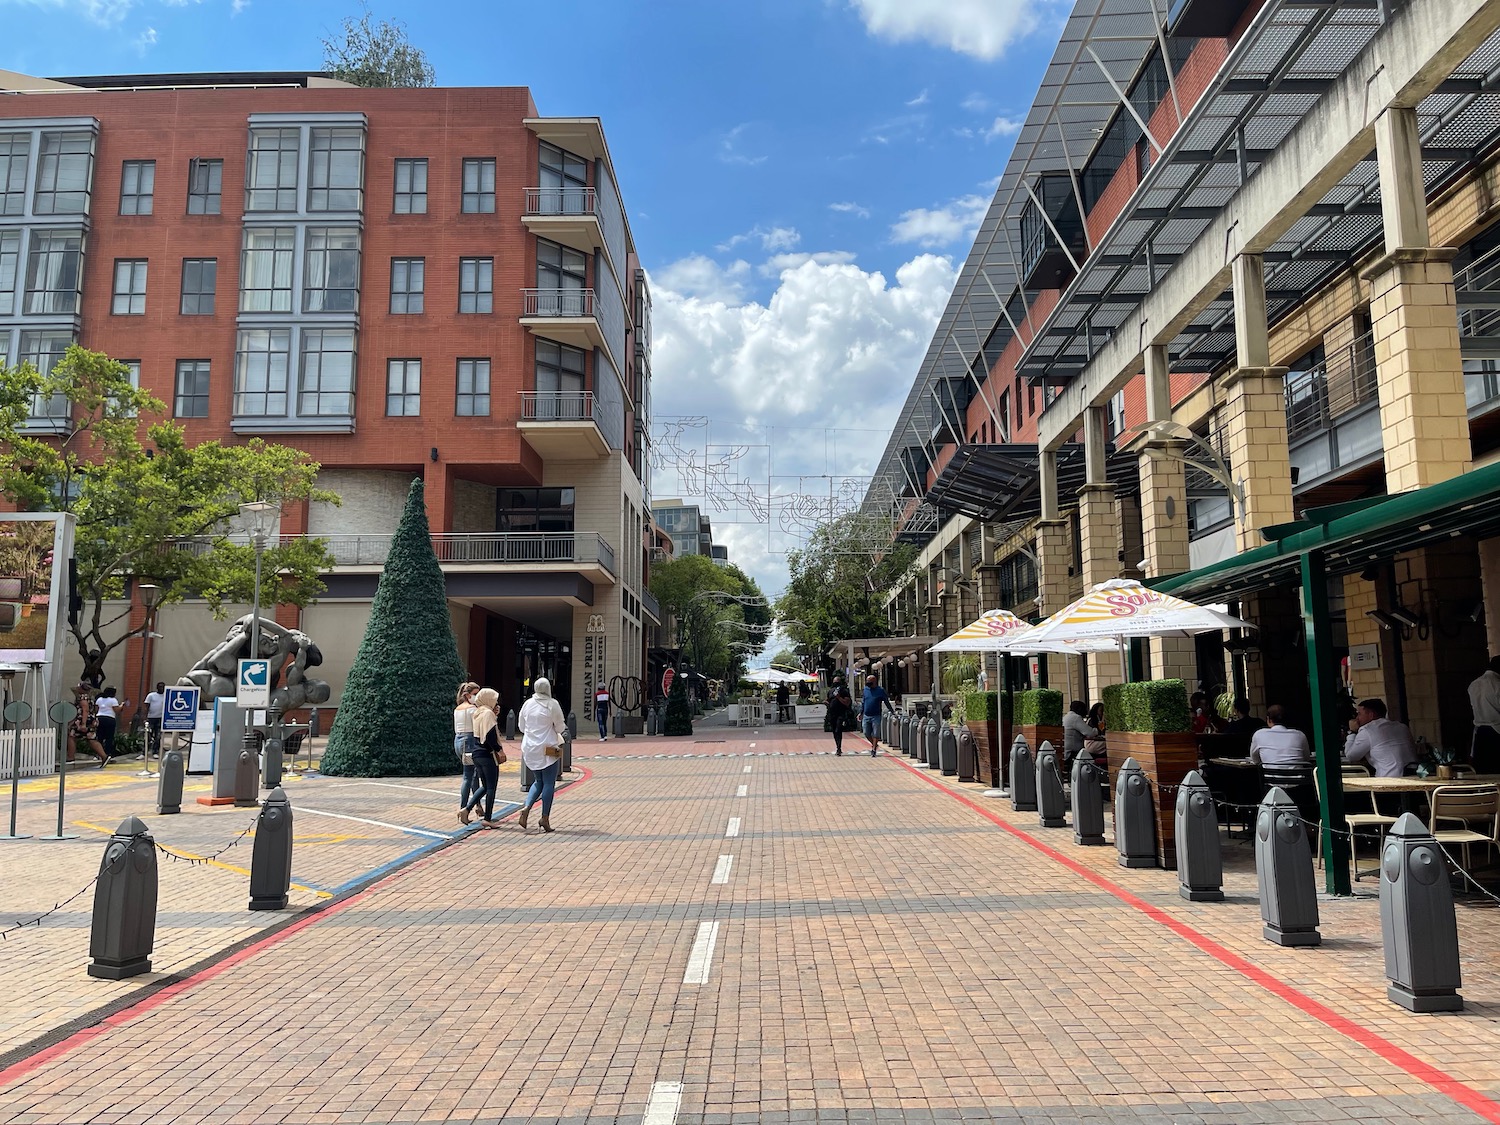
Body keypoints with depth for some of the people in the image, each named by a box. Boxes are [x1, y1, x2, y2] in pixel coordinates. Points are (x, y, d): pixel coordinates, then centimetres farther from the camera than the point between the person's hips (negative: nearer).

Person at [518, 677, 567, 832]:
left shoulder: (527, 704, 3)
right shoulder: (552, 704, -10)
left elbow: (521, 727, 12)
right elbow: (560, 728, -6)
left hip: (530, 749, 5)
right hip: (548, 749, -5)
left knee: (538, 781, 18)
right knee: (549, 783, 2)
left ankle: (526, 808, -1)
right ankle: (545, 818, 1)